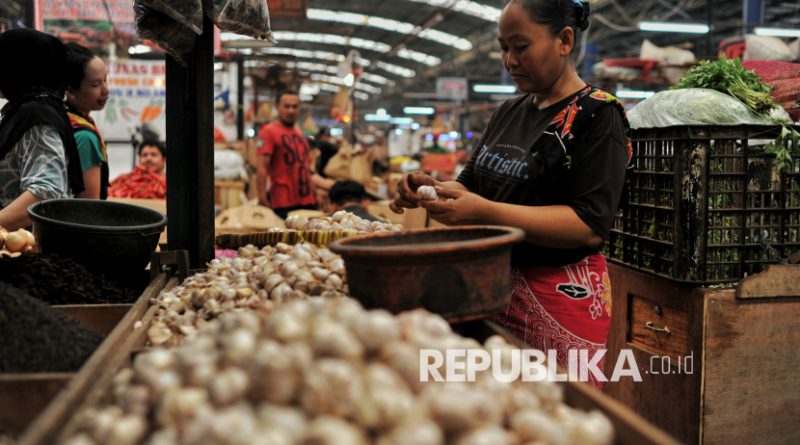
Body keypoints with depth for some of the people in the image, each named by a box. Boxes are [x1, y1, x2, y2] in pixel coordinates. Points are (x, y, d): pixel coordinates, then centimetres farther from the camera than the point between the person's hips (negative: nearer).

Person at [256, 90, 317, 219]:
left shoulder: (300, 133, 17)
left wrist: (313, 192, 19)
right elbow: (262, 167, -12)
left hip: (307, 201, 7)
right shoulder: (269, 131, -5)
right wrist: (262, 197, -20)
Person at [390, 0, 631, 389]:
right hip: (494, 286, 6)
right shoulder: (508, 112, 11)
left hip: (560, 298, -6)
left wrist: (485, 212, -27)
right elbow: (472, 185, 17)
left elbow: (590, 225, -20)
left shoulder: (596, 115, -10)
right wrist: (435, 189, -6)